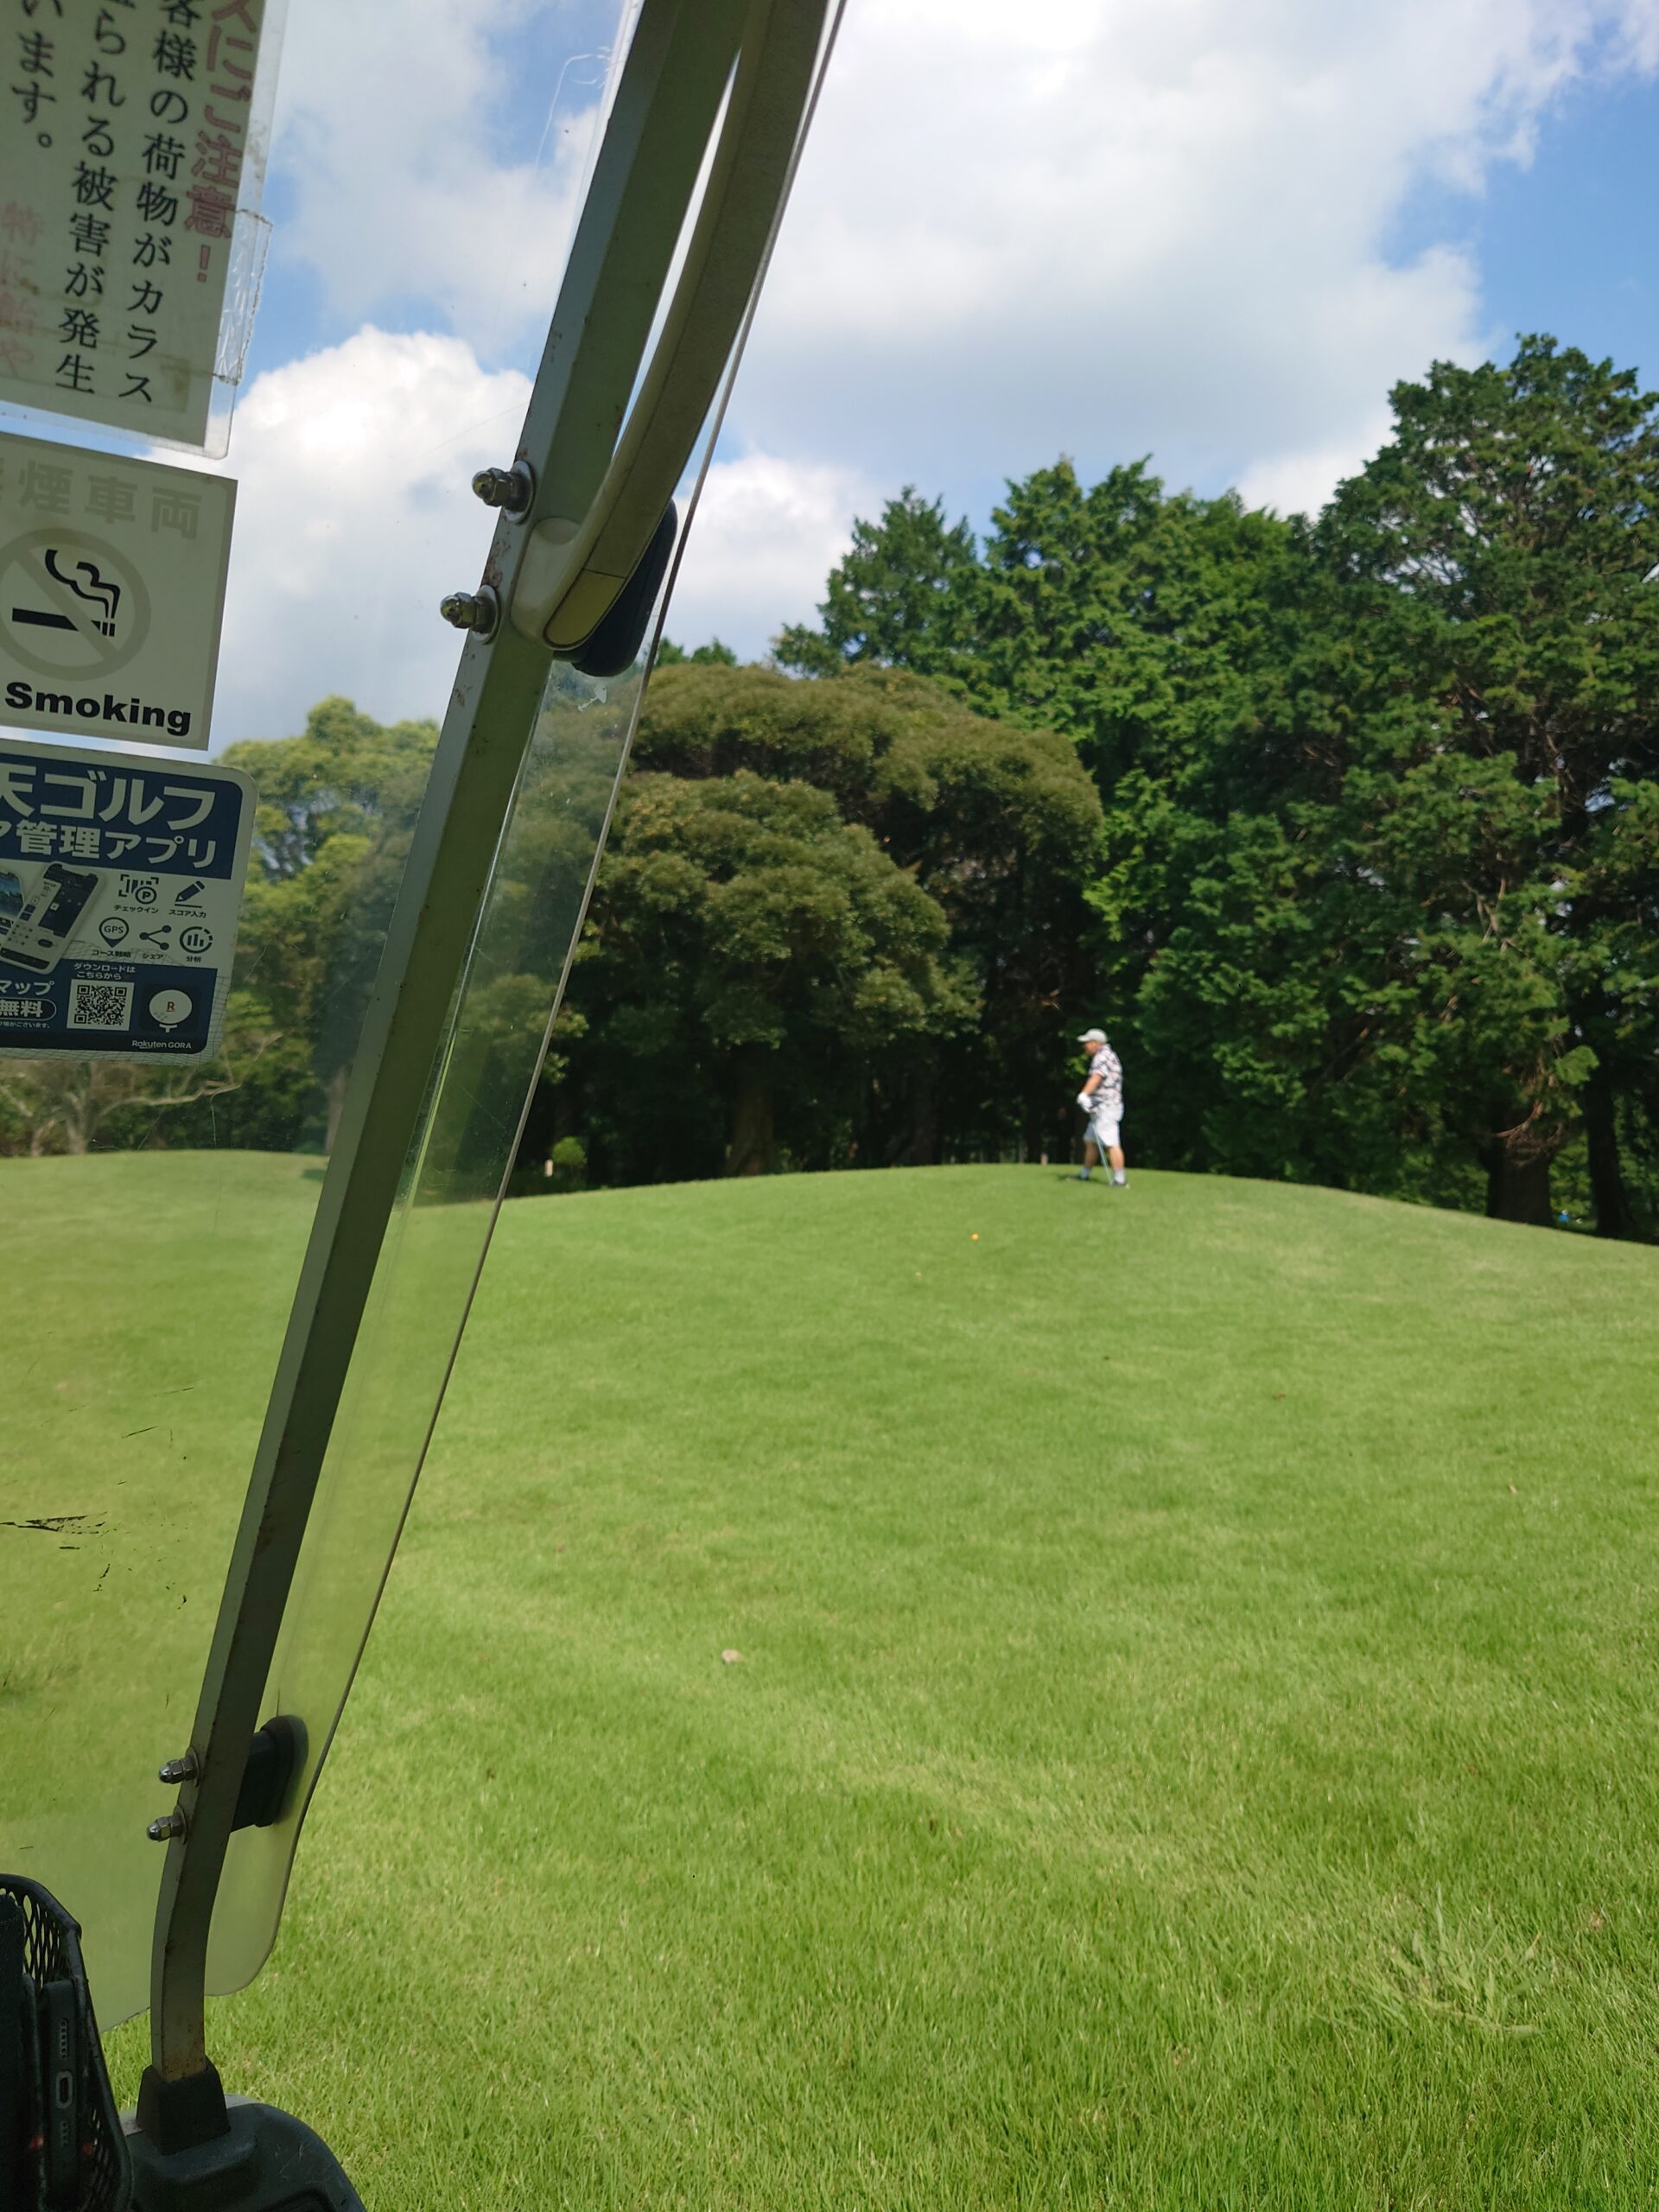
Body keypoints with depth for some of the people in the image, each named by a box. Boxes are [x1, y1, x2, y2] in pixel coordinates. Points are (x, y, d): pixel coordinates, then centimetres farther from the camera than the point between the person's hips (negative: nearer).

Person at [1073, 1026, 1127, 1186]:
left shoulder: (1103, 1056, -12)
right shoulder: (1109, 1055, 21)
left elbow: (1096, 1077, -29)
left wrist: (1084, 1094, -41)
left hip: (1106, 1107, -11)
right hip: (1099, 1109, 11)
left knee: (1111, 1144, -14)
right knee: (1090, 1142, 16)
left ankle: (1120, 1179, -16)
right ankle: (1084, 1175, 25)